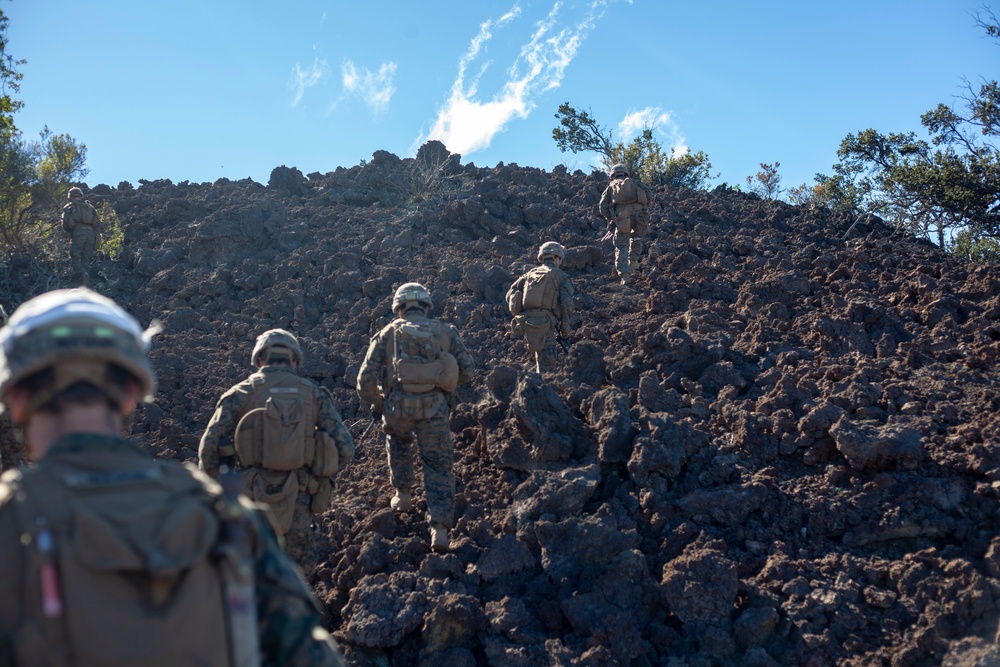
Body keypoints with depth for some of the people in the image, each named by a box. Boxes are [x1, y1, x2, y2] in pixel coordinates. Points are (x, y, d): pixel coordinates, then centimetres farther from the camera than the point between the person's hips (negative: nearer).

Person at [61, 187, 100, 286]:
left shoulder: (69, 207, 12)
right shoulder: (90, 207, 23)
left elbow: (65, 224, 3)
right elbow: (98, 224, 16)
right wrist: (96, 243, 16)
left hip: (78, 232, -4)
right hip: (90, 233, 4)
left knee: (75, 259, -2)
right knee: (86, 260, 7)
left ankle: (83, 274, -30)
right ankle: (85, 284, -2)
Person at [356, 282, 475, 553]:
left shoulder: (388, 333, 9)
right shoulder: (445, 331, 12)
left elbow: (366, 378, 4)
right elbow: (468, 370, 8)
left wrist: (375, 403, 21)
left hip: (398, 406, 1)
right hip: (435, 408, 0)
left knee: (398, 442, 33)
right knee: (439, 466, 9)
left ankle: (403, 496, 37)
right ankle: (440, 528, -2)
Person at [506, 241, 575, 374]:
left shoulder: (530, 274, 17)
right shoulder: (561, 277, 3)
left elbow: (510, 295, 12)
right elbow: (567, 305, -9)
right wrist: (565, 328, 3)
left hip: (526, 324, 6)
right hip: (545, 326, -6)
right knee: (547, 368, -5)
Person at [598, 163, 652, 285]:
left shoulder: (611, 186, 24)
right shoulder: (633, 182, 26)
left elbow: (603, 207, 13)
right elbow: (646, 192, 7)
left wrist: (610, 219, 27)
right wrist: (645, 208, 17)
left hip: (623, 217, -1)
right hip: (639, 214, 1)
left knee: (621, 247, 7)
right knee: (636, 236, 31)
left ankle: (624, 275, -6)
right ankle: (633, 261, 17)